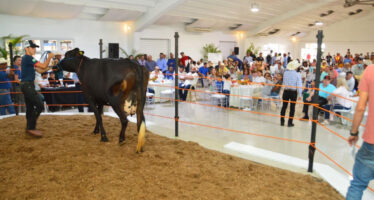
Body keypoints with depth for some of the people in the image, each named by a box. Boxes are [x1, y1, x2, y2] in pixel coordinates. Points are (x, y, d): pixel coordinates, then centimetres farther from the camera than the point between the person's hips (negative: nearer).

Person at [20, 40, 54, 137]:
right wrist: (49, 57, -6)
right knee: (39, 105, -12)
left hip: (26, 85, 11)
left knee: (30, 107, 15)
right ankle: (31, 127, -7)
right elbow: (43, 66, -18)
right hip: (27, 85, -11)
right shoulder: (28, 58, -13)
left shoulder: (27, 58, 18)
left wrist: (48, 67, 4)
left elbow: (40, 70, 17)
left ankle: (29, 128, 23)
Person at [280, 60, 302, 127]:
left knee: (284, 106, 10)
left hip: (286, 91, 2)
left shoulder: (285, 73, -3)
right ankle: (290, 123, 7)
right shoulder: (297, 75, -9)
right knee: (292, 107, 6)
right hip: (293, 92, -2)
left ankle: (282, 122, 13)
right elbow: (299, 85, -8)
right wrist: (299, 94, -4)